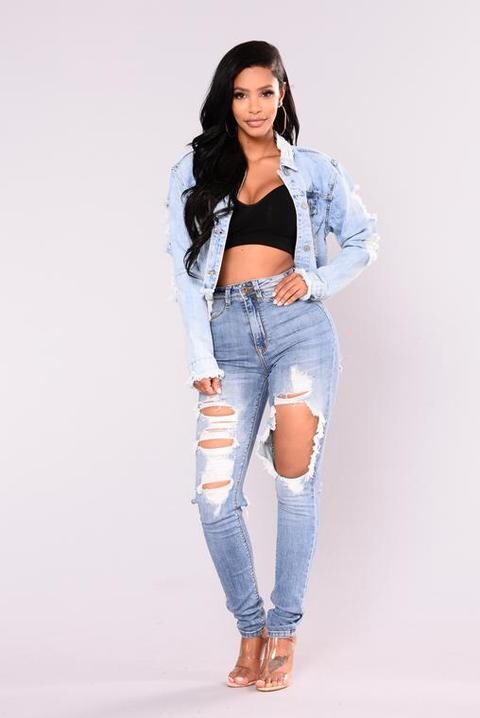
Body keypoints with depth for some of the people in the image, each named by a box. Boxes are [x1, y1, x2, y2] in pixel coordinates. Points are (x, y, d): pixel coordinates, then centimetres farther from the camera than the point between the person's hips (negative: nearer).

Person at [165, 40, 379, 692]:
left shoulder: (312, 169, 10)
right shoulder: (194, 172, 10)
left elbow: (365, 238, 16)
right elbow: (186, 270, 5)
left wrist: (316, 279, -1)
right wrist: (200, 358, -3)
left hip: (299, 327, -1)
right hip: (230, 337, 1)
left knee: (297, 486, -1)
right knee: (215, 495, -7)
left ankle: (284, 632, 14)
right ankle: (250, 627, 14)